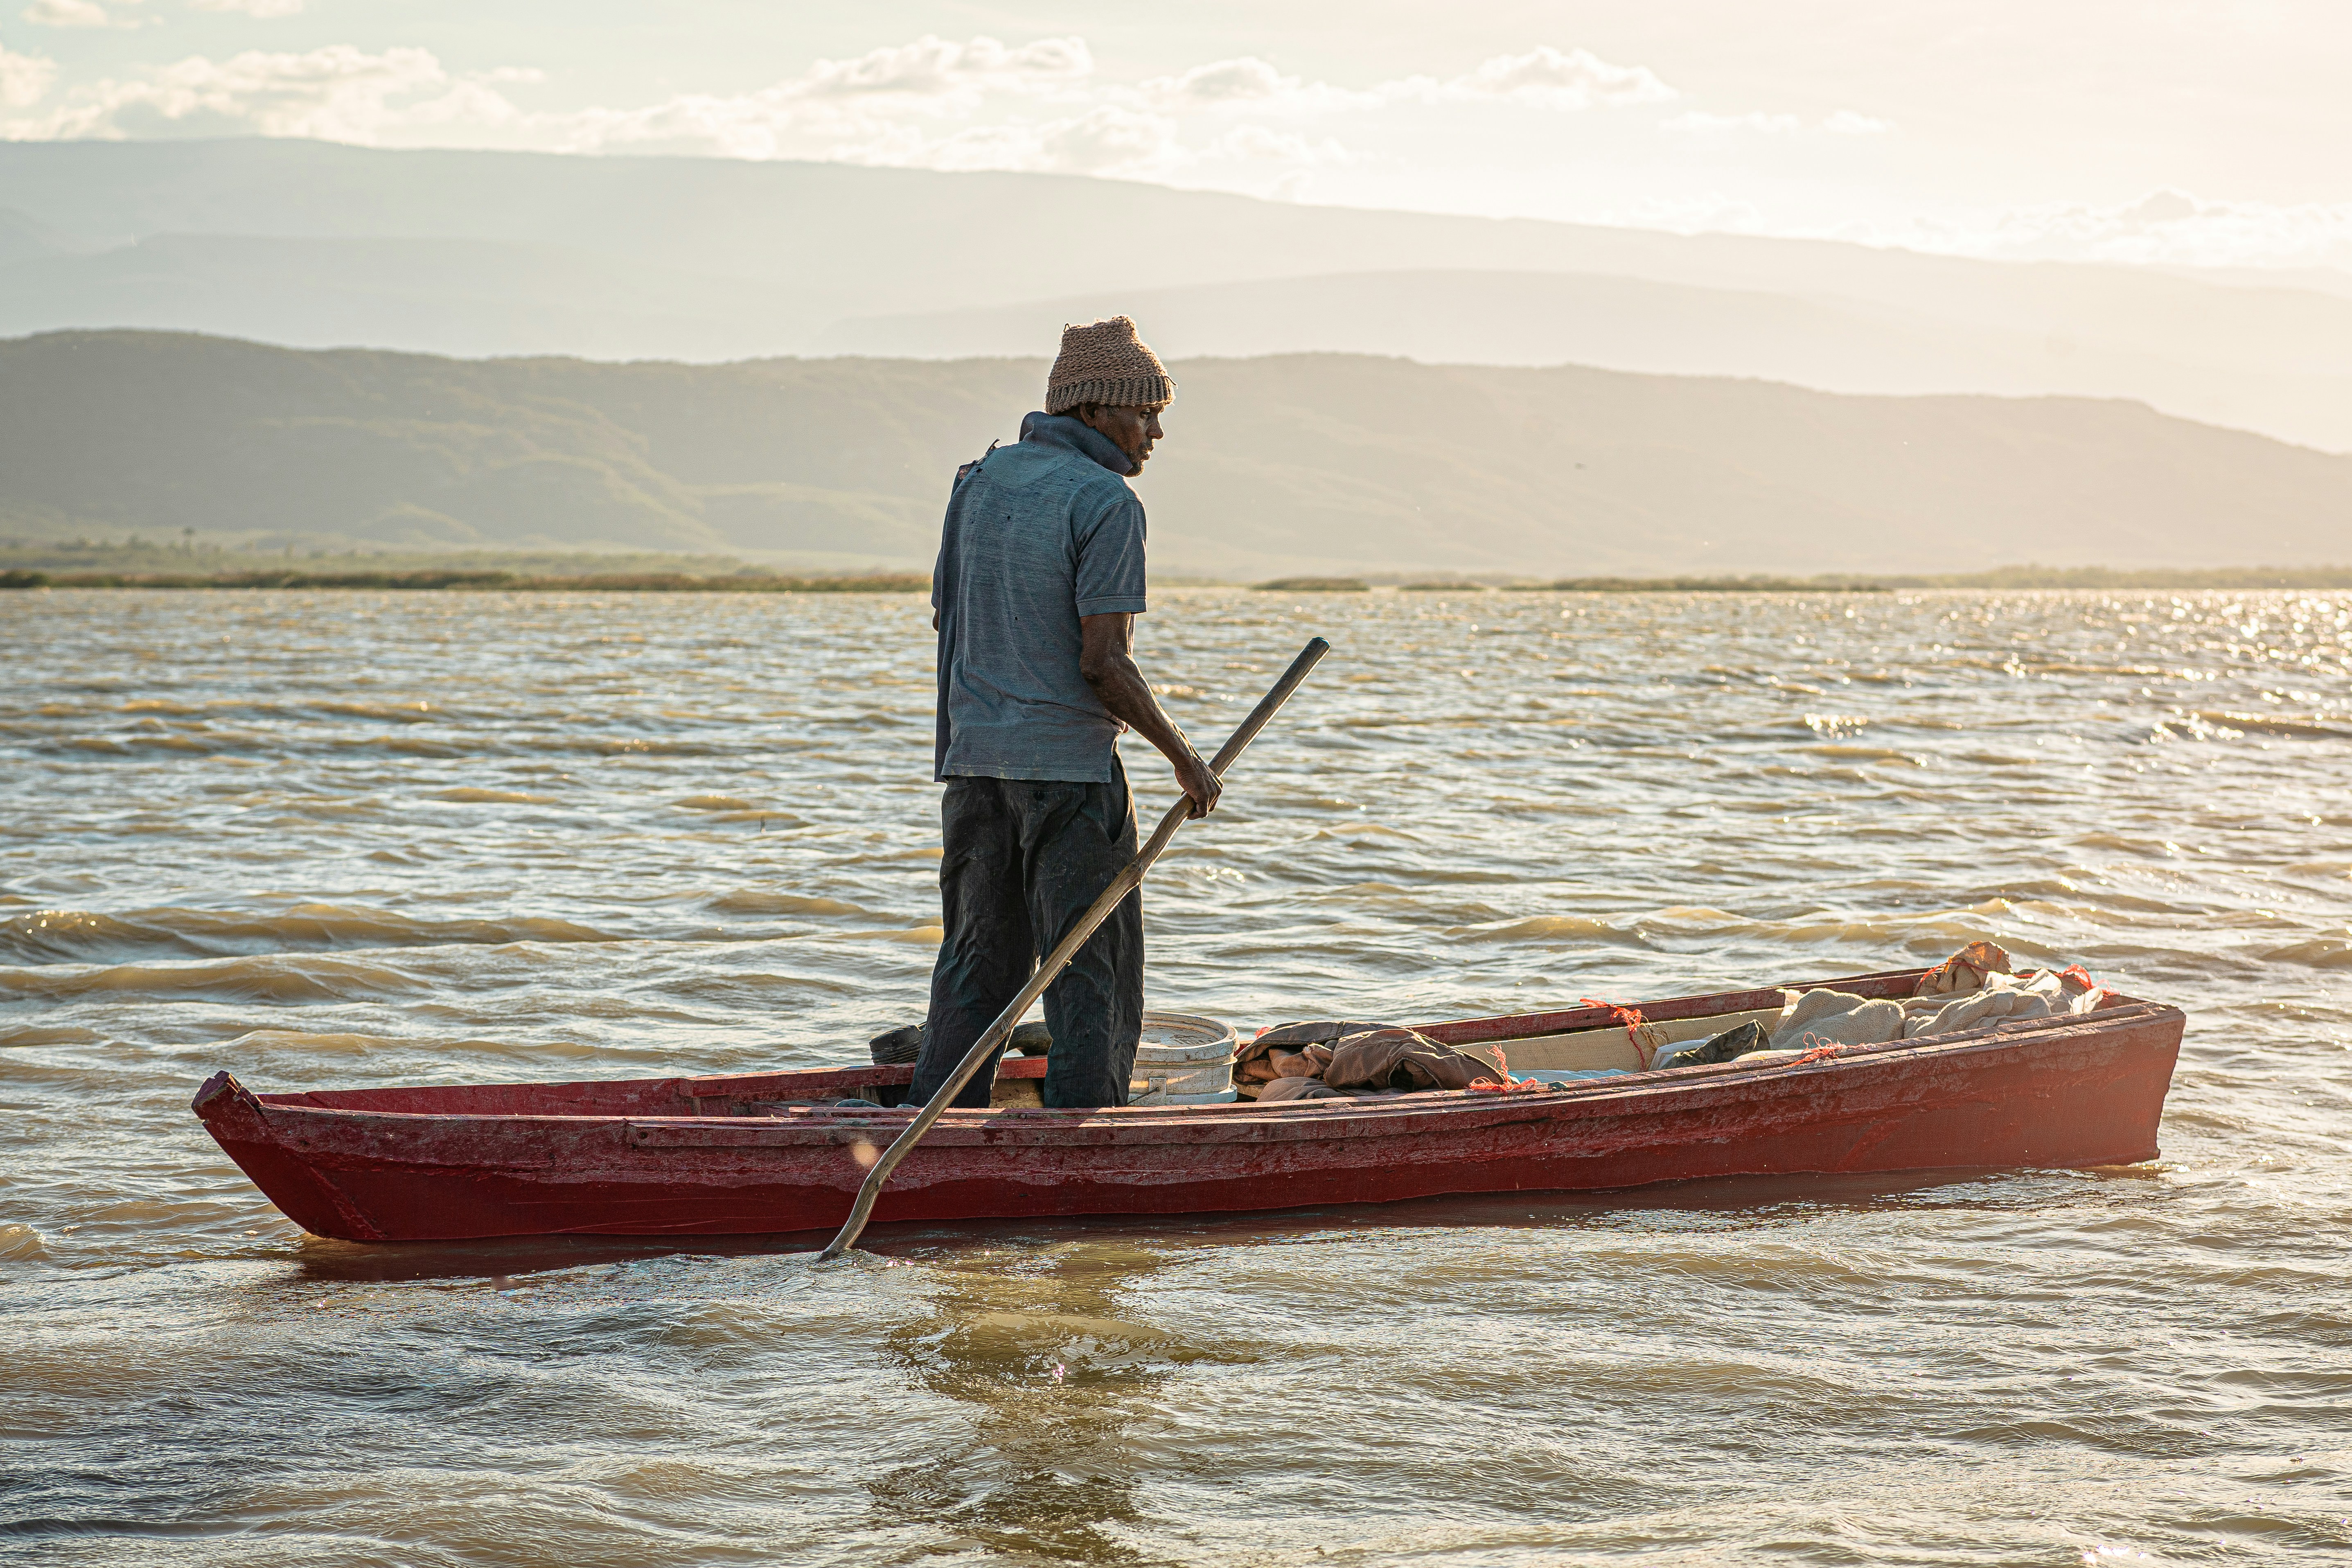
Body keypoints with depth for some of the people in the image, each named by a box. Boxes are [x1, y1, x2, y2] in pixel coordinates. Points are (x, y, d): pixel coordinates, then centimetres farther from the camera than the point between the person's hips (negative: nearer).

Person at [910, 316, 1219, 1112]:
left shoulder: (979, 479, 10)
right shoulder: (1105, 502, -13)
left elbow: (944, 614, 15)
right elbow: (1104, 664, -17)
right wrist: (1184, 757, -6)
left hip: (974, 756, 7)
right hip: (1068, 762, -7)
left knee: (977, 968, 13)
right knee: (1092, 977, 1)